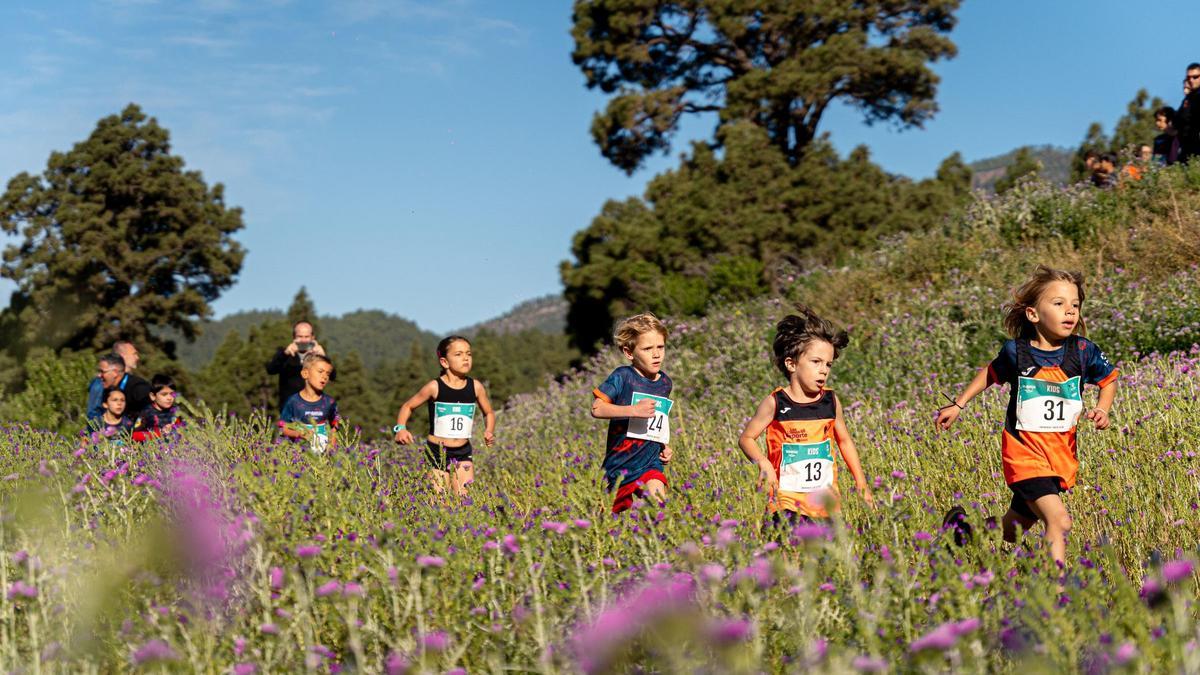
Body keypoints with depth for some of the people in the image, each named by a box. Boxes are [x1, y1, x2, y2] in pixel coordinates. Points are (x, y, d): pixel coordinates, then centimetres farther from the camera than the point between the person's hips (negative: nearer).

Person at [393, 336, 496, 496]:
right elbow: (408, 406, 3)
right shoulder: (435, 387, -9)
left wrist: (489, 431, -4)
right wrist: (401, 428, -14)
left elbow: (489, 413, 15)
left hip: (463, 452, 2)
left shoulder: (475, 387, -1)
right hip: (437, 452, -2)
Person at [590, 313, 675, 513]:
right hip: (620, 464, -3)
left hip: (651, 461, 3)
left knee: (658, 503, -22)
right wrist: (634, 410, -28)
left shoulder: (665, 382, 6)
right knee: (617, 513, 9)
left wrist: (665, 446, 9)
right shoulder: (623, 377, -11)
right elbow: (596, 408, -20)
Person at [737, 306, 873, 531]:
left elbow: (844, 441, 19)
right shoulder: (776, 403, -5)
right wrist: (763, 463, -15)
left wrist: (861, 483, 16)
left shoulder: (831, 401, 5)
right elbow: (746, 438, 3)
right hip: (787, 503, -3)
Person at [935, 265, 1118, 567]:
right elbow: (991, 374, 13)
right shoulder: (1016, 351, -9)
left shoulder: (1083, 351, -5)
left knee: (1016, 525, 15)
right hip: (1024, 451, -3)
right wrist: (958, 405, 13)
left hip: (1062, 452, 4)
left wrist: (1102, 410, -4)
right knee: (1059, 521, -21)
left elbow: (1109, 380, 13)